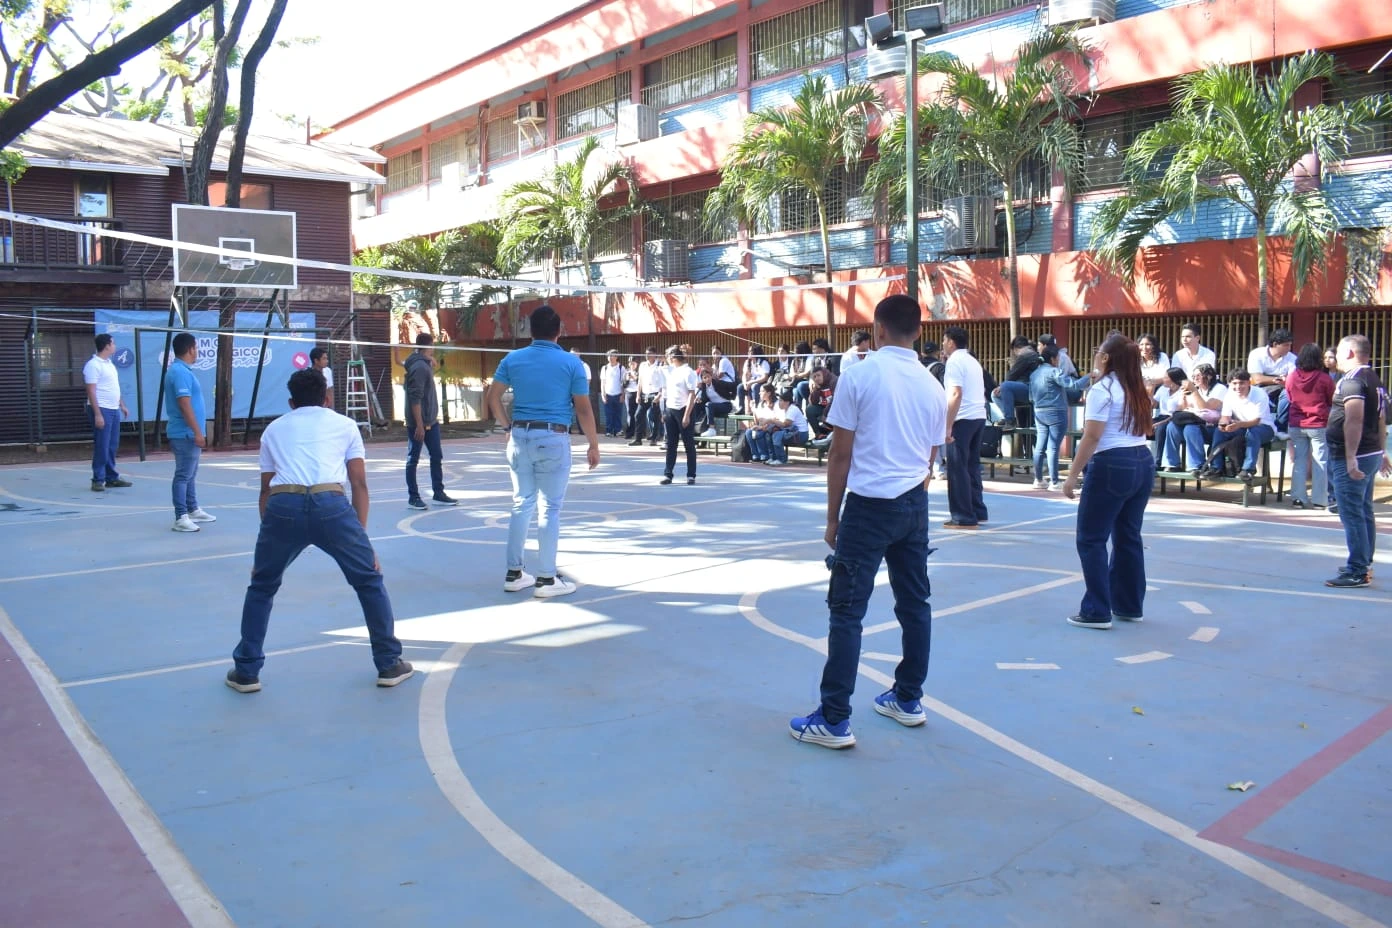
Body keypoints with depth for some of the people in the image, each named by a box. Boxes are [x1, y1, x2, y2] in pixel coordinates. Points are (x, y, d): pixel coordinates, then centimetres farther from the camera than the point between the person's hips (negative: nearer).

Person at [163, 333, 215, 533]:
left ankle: (193, 510, 27)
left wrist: (196, 432, 23)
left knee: (190, 474, 17)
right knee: (184, 475, -7)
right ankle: (181, 518, -5)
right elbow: (184, 405, -23)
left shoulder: (181, 370, 15)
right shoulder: (180, 372, -17)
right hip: (186, 434, -10)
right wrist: (197, 432, -22)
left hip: (188, 434, 10)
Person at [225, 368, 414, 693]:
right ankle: (390, 665, 24)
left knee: (261, 588, 26)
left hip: (282, 506, 1)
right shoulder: (345, 424, 23)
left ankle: (246, 672, 28)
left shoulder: (274, 428, 29)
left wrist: (271, 529, 37)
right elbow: (359, 484, 17)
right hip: (331, 505, -1)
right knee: (369, 582, 20)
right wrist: (360, 536, 20)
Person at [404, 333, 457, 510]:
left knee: (437, 457, 12)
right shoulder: (419, 367, -18)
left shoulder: (425, 363, 11)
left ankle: (438, 493, 19)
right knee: (413, 459, 2)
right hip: (418, 423, -9)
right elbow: (415, 398, -22)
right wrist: (419, 425, -24)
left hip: (431, 421, 9)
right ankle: (413, 497, 9)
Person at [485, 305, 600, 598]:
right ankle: (546, 579, 6)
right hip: (553, 439, -4)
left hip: (520, 436, 4)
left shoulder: (512, 359, 6)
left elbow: (491, 398, 6)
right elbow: (583, 409, -4)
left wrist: (509, 426, 16)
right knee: (550, 509, 2)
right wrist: (594, 444, 5)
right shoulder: (571, 362, -3)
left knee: (521, 505, 14)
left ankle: (514, 574, 19)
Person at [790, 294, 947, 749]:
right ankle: (908, 699, 28)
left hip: (869, 505, -6)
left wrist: (833, 515, 1)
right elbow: (929, 459, 14)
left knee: (846, 611, -2)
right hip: (915, 505, 6)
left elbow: (840, 455, -7)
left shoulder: (859, 375, -8)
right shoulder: (932, 386, 7)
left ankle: (834, 721, 1)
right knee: (914, 603, 16)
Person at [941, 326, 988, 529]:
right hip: (979, 416, 9)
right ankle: (978, 512, 18)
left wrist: (948, 426, -21)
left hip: (963, 419, -9)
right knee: (972, 466, 14)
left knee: (958, 468, -4)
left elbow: (956, 394, -19)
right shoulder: (973, 361, 19)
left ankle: (964, 517, -3)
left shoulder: (954, 361, -8)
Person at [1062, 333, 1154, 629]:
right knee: (1129, 537, 15)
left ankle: (1097, 612, -1)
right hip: (1143, 463, 9)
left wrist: (1072, 475, -13)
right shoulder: (1139, 390, 16)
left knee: (1090, 539, -1)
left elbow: (1091, 438, -15)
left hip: (1112, 466, -8)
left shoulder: (1102, 389, -10)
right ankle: (1129, 606, 21)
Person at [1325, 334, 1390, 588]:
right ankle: (1364, 565, 27)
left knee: (1352, 515, -7)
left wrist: (1350, 458, -28)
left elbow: (1354, 420, -25)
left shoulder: (1351, 380, -16)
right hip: (1371, 455, 10)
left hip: (1350, 458, -10)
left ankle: (1357, 572, -6)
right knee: (1364, 513, 17)